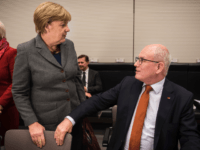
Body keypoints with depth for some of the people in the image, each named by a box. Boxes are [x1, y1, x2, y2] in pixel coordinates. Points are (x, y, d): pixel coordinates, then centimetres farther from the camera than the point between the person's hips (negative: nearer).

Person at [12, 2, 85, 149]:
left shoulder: (69, 45, 1)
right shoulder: (26, 51, -13)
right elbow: (20, 92, -8)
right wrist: (32, 123, -15)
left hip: (75, 119, 5)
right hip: (46, 126, -4)